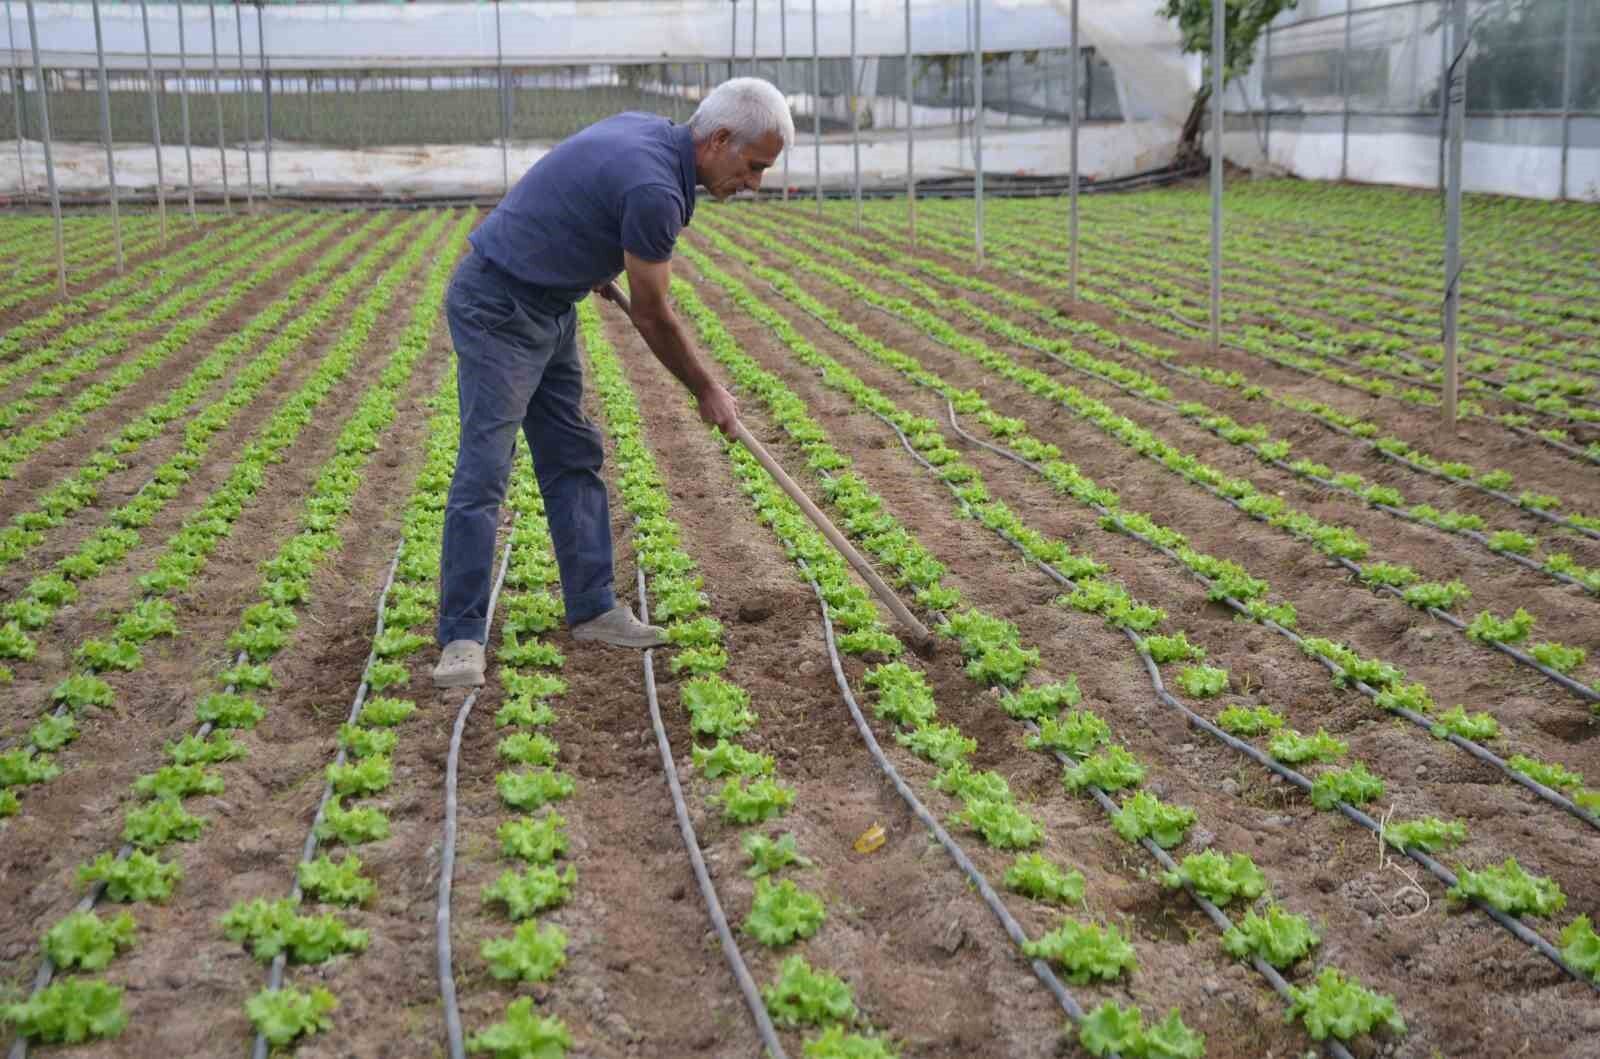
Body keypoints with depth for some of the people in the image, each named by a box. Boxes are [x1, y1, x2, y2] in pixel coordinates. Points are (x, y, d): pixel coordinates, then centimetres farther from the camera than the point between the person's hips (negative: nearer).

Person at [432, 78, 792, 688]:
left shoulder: (645, 130, 4)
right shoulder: (655, 188, -25)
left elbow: (577, 199, 23)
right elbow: (653, 318, -14)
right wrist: (707, 392, -1)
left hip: (549, 306, 10)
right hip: (496, 310, -10)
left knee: (573, 459, 10)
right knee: (484, 471, -11)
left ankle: (591, 609, 17)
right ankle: (461, 638, -6)